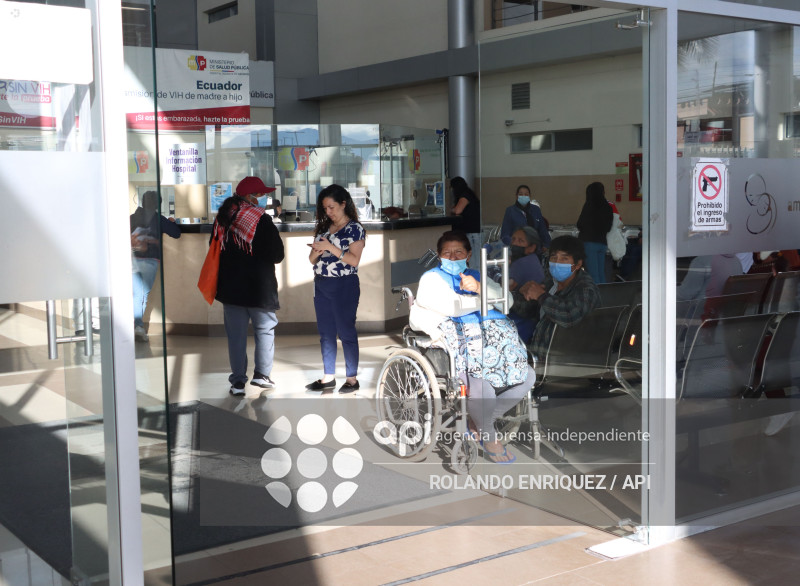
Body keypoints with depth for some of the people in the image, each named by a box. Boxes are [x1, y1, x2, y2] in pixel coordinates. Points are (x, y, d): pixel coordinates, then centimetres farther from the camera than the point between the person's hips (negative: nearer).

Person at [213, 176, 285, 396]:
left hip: (230, 286, 4)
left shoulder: (222, 219, 2)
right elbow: (277, 254, -10)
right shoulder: (261, 219, -14)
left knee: (236, 334, 8)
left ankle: (238, 381, 9)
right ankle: (262, 374, 14)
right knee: (265, 329, 13)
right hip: (260, 287, -4)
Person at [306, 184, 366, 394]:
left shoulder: (355, 228, -6)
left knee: (346, 332, -2)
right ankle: (328, 377, 16)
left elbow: (354, 260, -16)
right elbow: (312, 260, 14)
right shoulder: (323, 228, 12)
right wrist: (316, 252, -8)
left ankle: (352, 379, 5)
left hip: (344, 285, -7)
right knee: (326, 333, 9)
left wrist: (330, 247, -22)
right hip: (321, 284, 7)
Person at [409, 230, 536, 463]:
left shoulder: (478, 276, 25)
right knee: (481, 382, -32)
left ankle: (481, 421, 6)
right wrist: (481, 300, -1)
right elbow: (449, 307, -9)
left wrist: (478, 288, -10)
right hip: (460, 337, -6)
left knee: (527, 376, -9)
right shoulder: (432, 278, 10)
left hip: (492, 333, 6)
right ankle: (489, 438, -5)